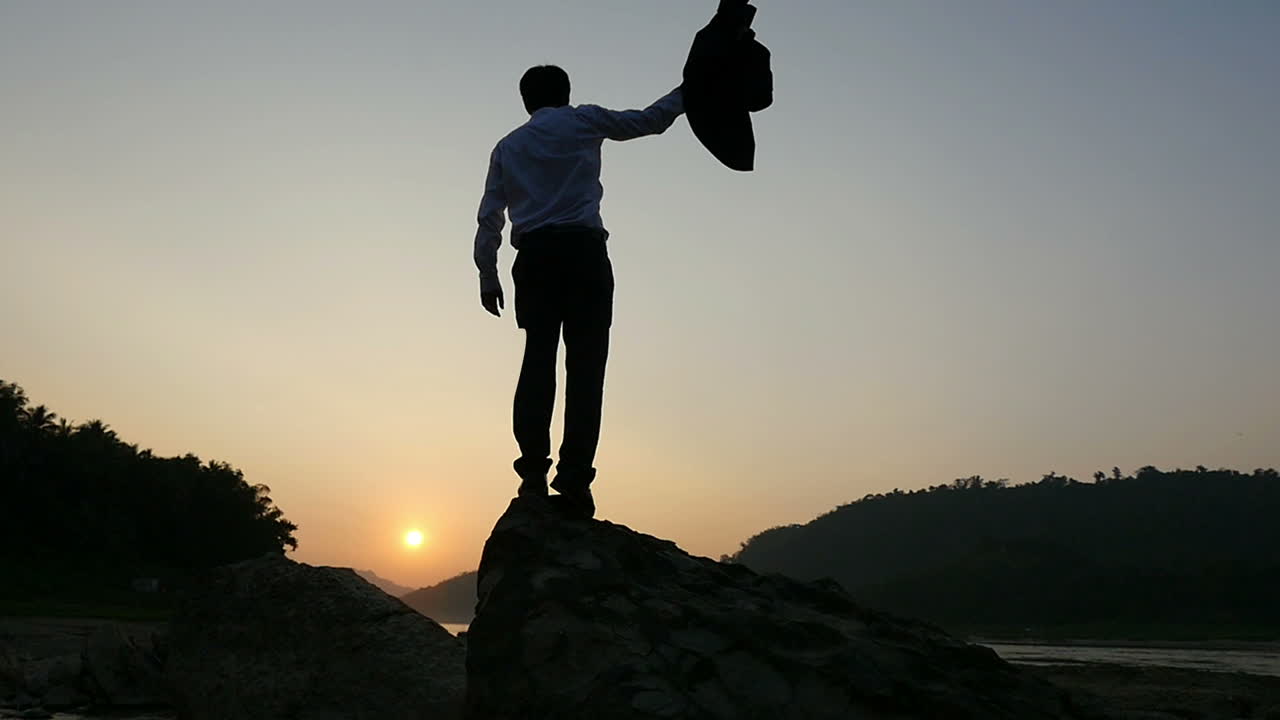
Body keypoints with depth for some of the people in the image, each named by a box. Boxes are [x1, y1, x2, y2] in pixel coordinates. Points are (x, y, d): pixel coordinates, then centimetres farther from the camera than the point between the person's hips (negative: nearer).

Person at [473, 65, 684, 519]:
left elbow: (489, 218, 15)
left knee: (538, 361, 1)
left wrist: (488, 276, 14)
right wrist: (688, 91, 35)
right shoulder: (582, 121, 14)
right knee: (585, 363, -8)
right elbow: (649, 121, 20)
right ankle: (574, 479, -16)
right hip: (582, 248, -3)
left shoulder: (507, 147, 23)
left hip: (534, 256, 4)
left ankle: (533, 472, -10)